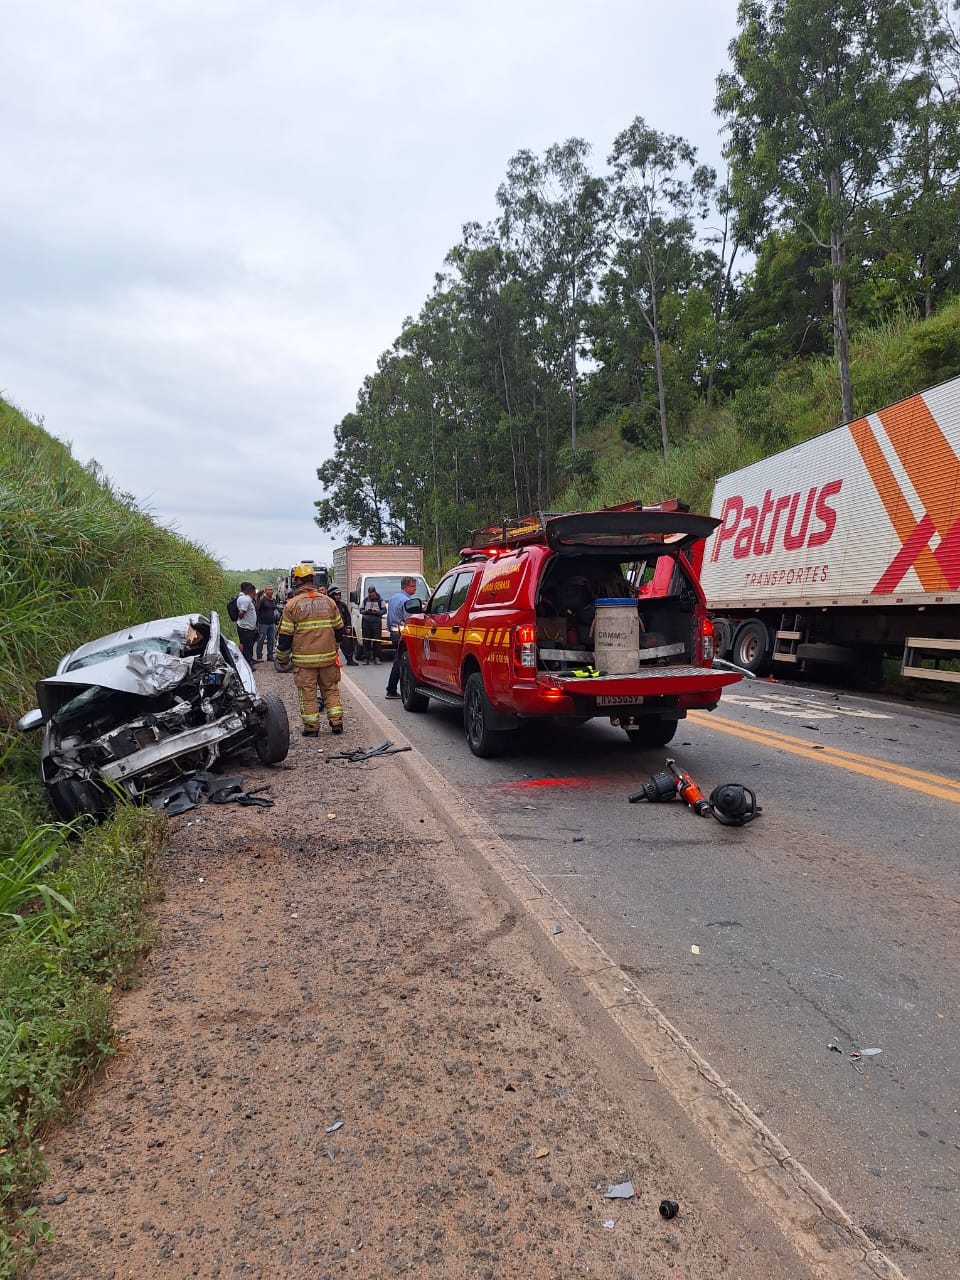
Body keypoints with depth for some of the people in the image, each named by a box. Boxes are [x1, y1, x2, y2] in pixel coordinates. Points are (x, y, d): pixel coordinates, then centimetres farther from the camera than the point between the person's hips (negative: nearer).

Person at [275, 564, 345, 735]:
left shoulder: (292, 604, -7)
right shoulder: (328, 601, 5)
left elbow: (285, 636, -5)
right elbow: (339, 629, 11)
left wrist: (282, 658, 8)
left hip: (304, 660, -3)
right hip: (328, 657, 3)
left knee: (307, 693, 5)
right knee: (331, 689, 14)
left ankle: (311, 727, 9)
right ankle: (337, 723, 14)